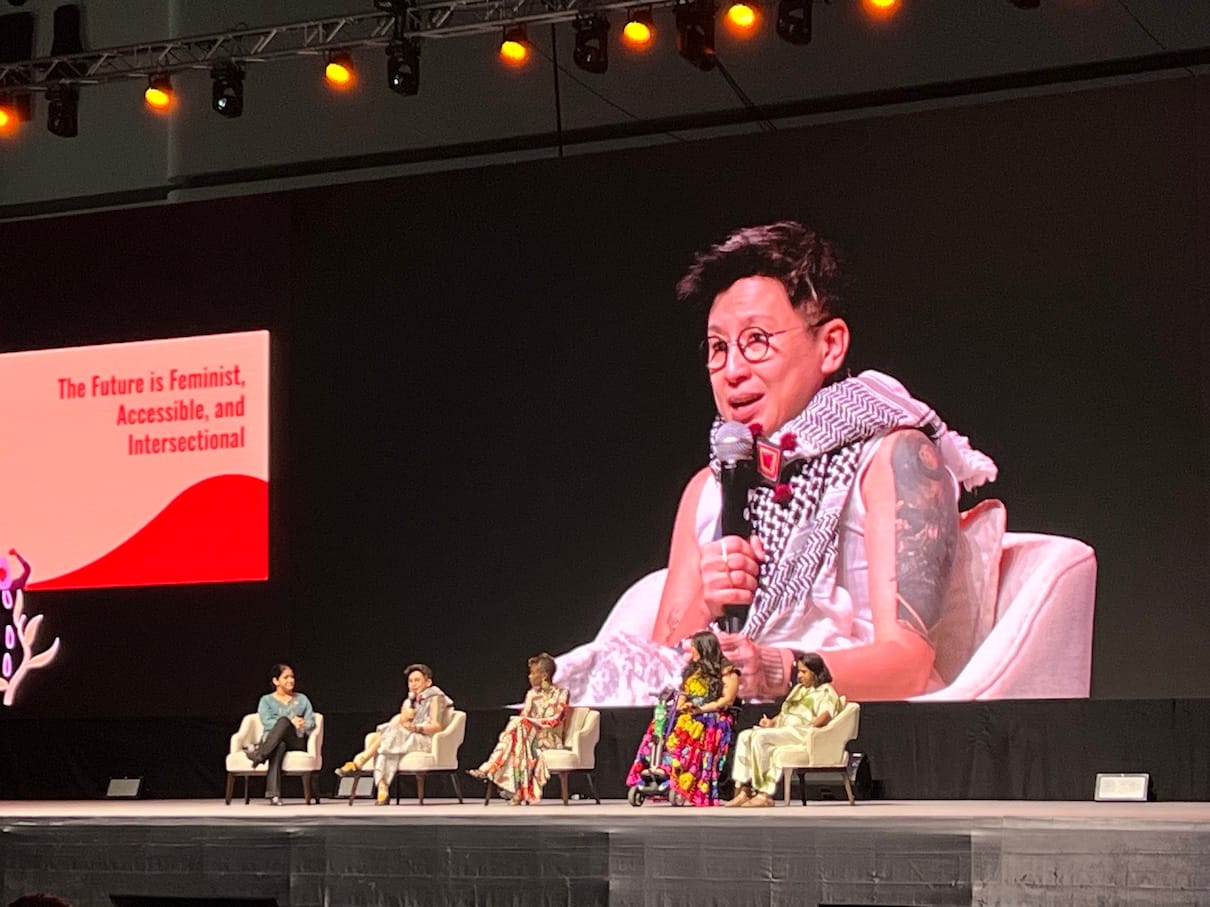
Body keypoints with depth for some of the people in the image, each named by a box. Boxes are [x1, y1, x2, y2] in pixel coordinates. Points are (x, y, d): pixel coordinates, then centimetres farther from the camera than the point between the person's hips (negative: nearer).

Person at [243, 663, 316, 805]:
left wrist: (302, 725, -15)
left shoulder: (302, 699, 24)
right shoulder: (266, 700, 17)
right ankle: (273, 794, -58)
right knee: (279, 746, -44)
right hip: (272, 739, -1)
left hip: (297, 741, 1)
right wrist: (291, 722, -15)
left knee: (284, 720, -36)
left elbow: (311, 723, 12)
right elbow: (266, 722, -1)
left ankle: (259, 753, -49)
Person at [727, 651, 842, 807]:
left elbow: (825, 715, -16)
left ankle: (761, 792, -32)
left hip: (802, 734, -9)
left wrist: (808, 728, -30)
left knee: (760, 736, -31)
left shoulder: (825, 692, 1)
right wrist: (772, 721, 10)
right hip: (781, 729, 9)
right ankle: (742, 790, -23)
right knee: (745, 736, -13)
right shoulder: (798, 688, 30)